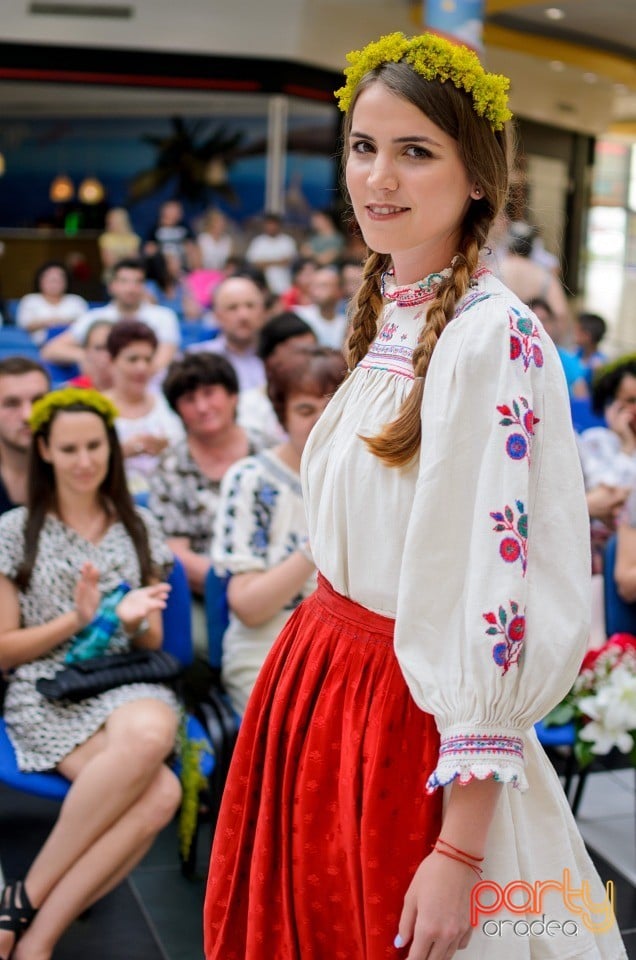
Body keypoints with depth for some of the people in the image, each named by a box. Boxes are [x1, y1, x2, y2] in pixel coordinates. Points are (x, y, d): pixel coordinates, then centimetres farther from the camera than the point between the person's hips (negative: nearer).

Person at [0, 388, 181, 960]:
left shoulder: (138, 527, 16)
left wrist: (133, 619, -7)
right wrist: (76, 619, -10)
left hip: (129, 684, 3)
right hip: (47, 695, -3)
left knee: (150, 733, -39)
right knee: (158, 792, -36)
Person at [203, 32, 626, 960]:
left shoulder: (495, 338, -19)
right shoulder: (385, 317, 6)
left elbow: (498, 601, -23)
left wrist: (460, 853, -22)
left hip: (415, 715, -8)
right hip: (317, 679, 8)